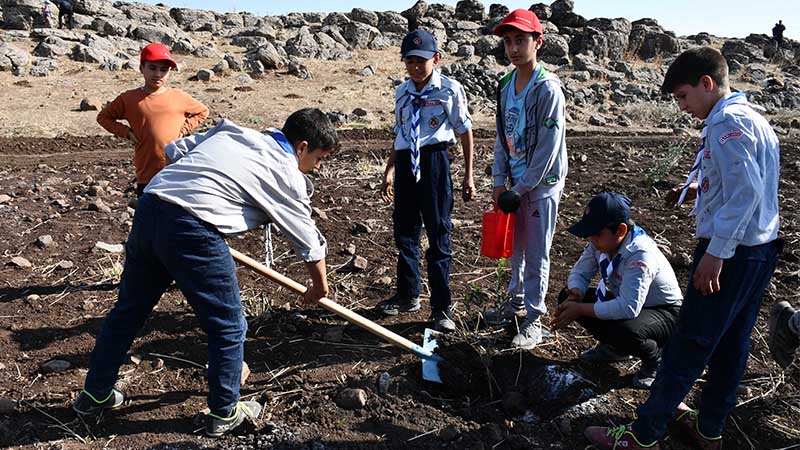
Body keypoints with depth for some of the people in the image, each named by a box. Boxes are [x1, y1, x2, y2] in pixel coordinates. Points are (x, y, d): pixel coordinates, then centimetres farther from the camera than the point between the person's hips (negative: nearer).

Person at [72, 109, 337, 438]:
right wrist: (319, 286, 30)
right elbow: (309, 241, 14)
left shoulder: (230, 132, 21)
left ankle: (95, 395, 39)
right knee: (229, 327, 11)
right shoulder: (286, 176, 5)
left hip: (149, 209, 8)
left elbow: (174, 150, 23)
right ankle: (224, 413, 24)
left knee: (129, 309, 23)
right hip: (192, 229, -7)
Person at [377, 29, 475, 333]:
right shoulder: (402, 92, 12)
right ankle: (408, 295, 31)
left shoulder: (450, 89, -4)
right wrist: (389, 172, 19)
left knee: (438, 235, 0)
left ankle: (441, 307, 10)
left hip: (434, 162, -5)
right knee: (405, 233, 13)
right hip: (405, 163, 6)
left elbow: (464, 131, 0)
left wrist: (468, 176, 0)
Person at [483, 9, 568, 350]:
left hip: (542, 184, -7)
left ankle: (534, 321, 10)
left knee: (536, 255, 0)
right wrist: (499, 181, 4)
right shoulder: (505, 86, 6)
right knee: (515, 248, 17)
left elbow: (548, 147, -17)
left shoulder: (548, 88, -16)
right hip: (515, 183, 7)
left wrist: (521, 189, -14)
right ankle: (516, 302, 34)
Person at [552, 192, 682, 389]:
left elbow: (629, 308, -41)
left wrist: (581, 309, -36)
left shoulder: (641, 255, -34)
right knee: (567, 298, -7)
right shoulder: (600, 241, -12)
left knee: (624, 330, -39)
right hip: (624, 301, 8)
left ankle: (654, 357, -1)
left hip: (664, 313, -7)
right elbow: (579, 273, -2)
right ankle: (615, 348, 12)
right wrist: (575, 295, -25)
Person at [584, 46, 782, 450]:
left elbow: (745, 192, -25)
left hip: (729, 252, -10)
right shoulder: (753, 117, 14)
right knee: (731, 343, 16)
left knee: (689, 345, -3)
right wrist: (700, 189, 8)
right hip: (760, 249, 10)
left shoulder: (727, 122, -17)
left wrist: (715, 253, -24)